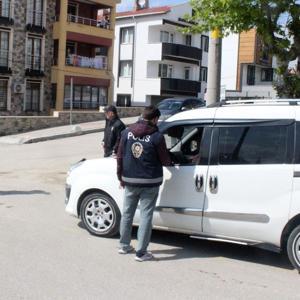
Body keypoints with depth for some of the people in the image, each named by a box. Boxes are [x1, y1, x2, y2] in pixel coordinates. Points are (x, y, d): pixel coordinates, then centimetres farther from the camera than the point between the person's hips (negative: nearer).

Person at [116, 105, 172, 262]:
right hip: (150, 182, -4)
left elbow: (120, 157, 3)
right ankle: (141, 253, 6)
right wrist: (169, 162, 17)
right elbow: (165, 161, -7)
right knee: (146, 215, 3)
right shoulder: (156, 136, -13)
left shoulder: (127, 132, 0)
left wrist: (121, 177, 13)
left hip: (130, 181, 4)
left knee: (127, 213, 18)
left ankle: (124, 246, 29)